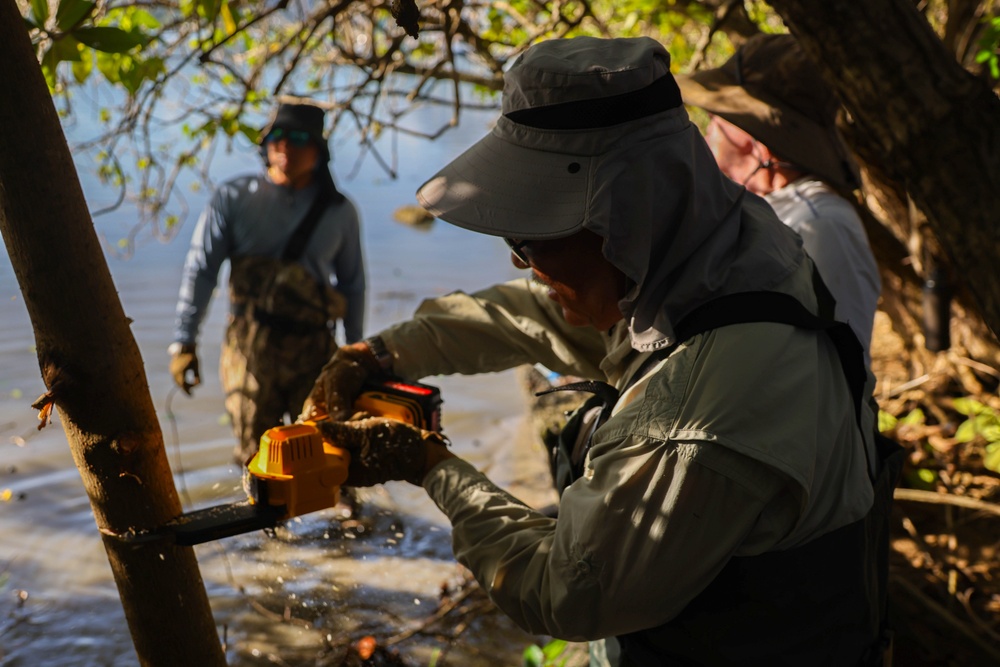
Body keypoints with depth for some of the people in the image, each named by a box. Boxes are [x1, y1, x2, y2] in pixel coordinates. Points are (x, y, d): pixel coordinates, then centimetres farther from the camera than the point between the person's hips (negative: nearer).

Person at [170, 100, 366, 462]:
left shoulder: (339, 211, 9)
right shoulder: (234, 198, 4)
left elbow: (352, 285, 16)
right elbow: (201, 268, 3)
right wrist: (184, 340, -3)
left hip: (313, 350, 1)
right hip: (249, 347, -1)